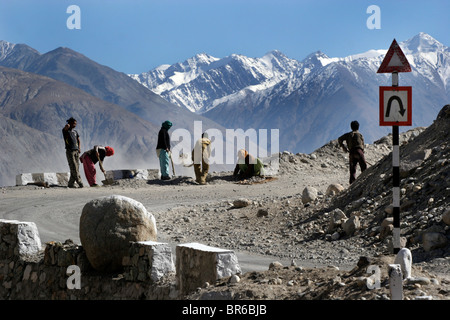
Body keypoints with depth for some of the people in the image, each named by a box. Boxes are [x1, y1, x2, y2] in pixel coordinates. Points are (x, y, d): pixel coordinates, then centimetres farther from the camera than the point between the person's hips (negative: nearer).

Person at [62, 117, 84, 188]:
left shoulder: (75, 132, 17)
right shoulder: (65, 130, -1)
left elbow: (78, 141, 20)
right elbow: (67, 126, -25)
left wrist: (79, 148, 4)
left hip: (76, 151, 6)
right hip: (69, 151, -6)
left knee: (76, 168, 2)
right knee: (73, 168, -11)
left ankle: (71, 183, 7)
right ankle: (80, 183, -14)